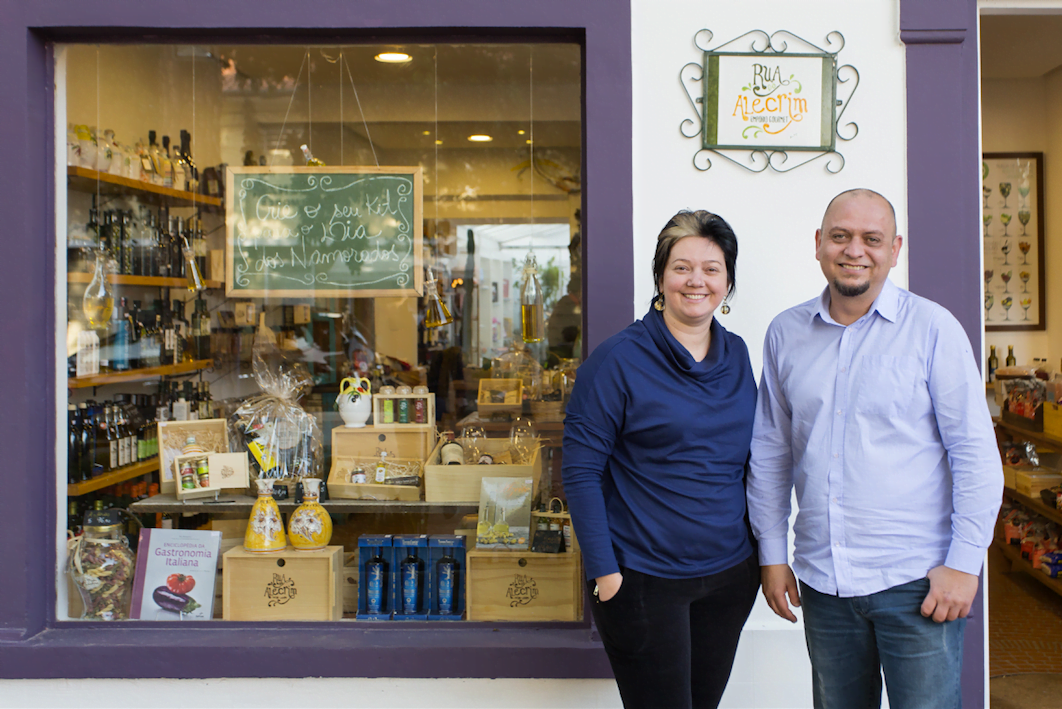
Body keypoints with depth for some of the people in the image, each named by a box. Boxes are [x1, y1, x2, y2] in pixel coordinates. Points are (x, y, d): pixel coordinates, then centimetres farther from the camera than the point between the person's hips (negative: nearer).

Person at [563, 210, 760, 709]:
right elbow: (580, 470, -11)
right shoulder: (618, 360, -11)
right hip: (645, 580, -6)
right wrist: (603, 570, -15)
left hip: (730, 575, 6)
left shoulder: (737, 355, 7)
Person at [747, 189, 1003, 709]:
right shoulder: (785, 334, 6)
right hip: (822, 581, 4)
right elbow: (770, 452, 11)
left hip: (916, 580, -3)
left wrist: (964, 563, -9)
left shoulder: (932, 328, -5)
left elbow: (975, 452, -5)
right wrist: (772, 553, 9)